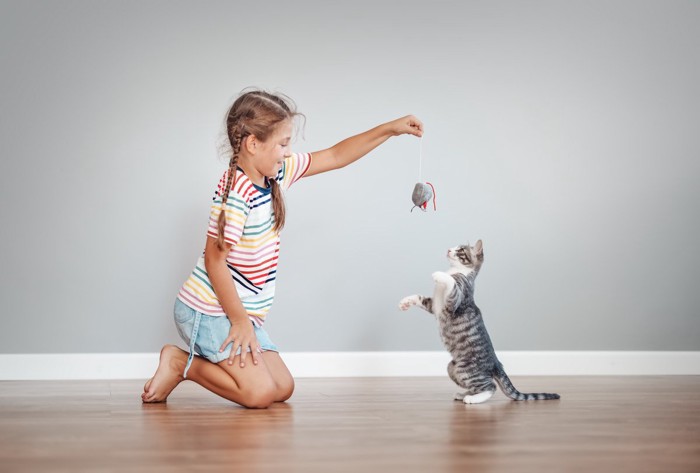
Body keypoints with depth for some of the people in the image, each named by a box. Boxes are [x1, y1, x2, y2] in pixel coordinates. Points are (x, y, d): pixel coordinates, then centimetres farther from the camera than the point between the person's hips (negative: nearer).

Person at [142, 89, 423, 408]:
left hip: (241, 312, 9)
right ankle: (179, 363, 2)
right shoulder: (235, 193, -23)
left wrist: (390, 129, 6)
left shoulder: (276, 173, 3)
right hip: (208, 311, -9)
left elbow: (336, 156, 10)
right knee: (259, 393, -15)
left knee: (283, 388, 5)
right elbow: (214, 261, -21)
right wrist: (240, 321, -16)